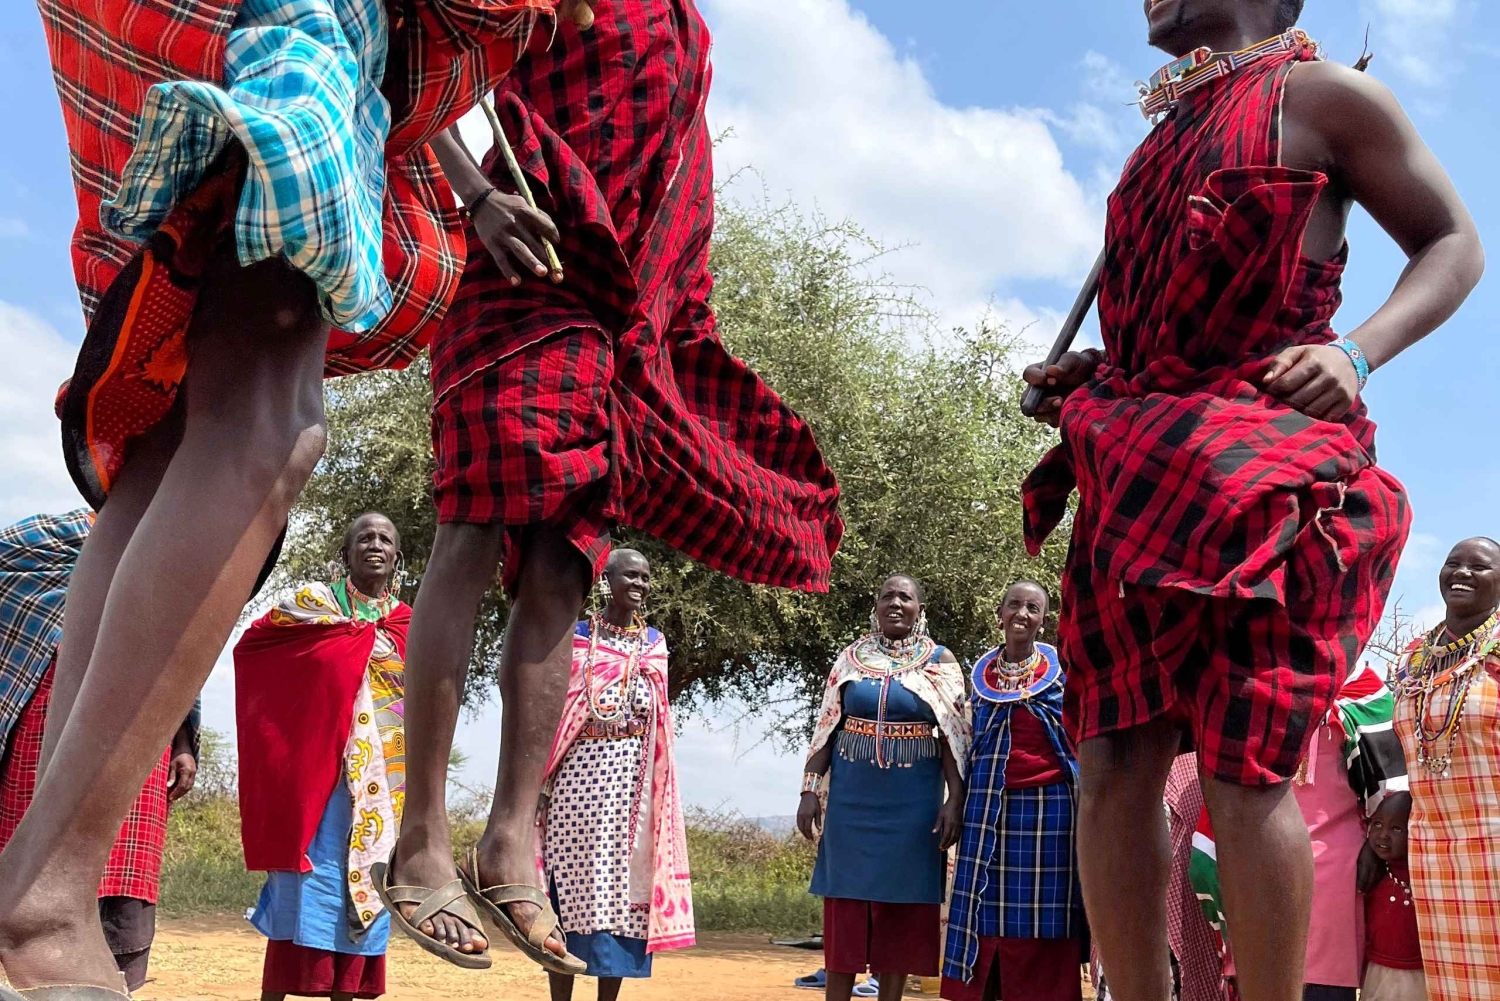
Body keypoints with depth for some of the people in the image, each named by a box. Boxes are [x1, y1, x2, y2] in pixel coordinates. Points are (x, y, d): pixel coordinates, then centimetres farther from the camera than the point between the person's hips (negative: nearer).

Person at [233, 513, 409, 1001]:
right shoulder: (314, 601, 4)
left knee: (366, 884, 5)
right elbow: (251, 646, -3)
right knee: (309, 882, -8)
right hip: (320, 770, -4)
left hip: (382, 785, 4)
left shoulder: (409, 624, 14)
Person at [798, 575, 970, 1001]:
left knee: (900, 906, 2)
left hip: (912, 801, -1)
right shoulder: (850, 658, 8)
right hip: (852, 798, 1)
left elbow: (955, 738, -1)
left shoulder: (940, 662, 3)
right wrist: (810, 790, -1)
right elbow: (826, 730, 8)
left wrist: (955, 799, -10)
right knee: (846, 902, 2)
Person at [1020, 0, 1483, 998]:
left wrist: (1359, 353, -15)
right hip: (1139, 474, 7)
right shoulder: (1167, 137, 24)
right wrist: (1088, 375, 13)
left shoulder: (1320, 94, 4)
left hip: (1262, 464, -6)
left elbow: (1454, 245, 3)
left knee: (1244, 771, -12)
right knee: (1113, 766, -3)